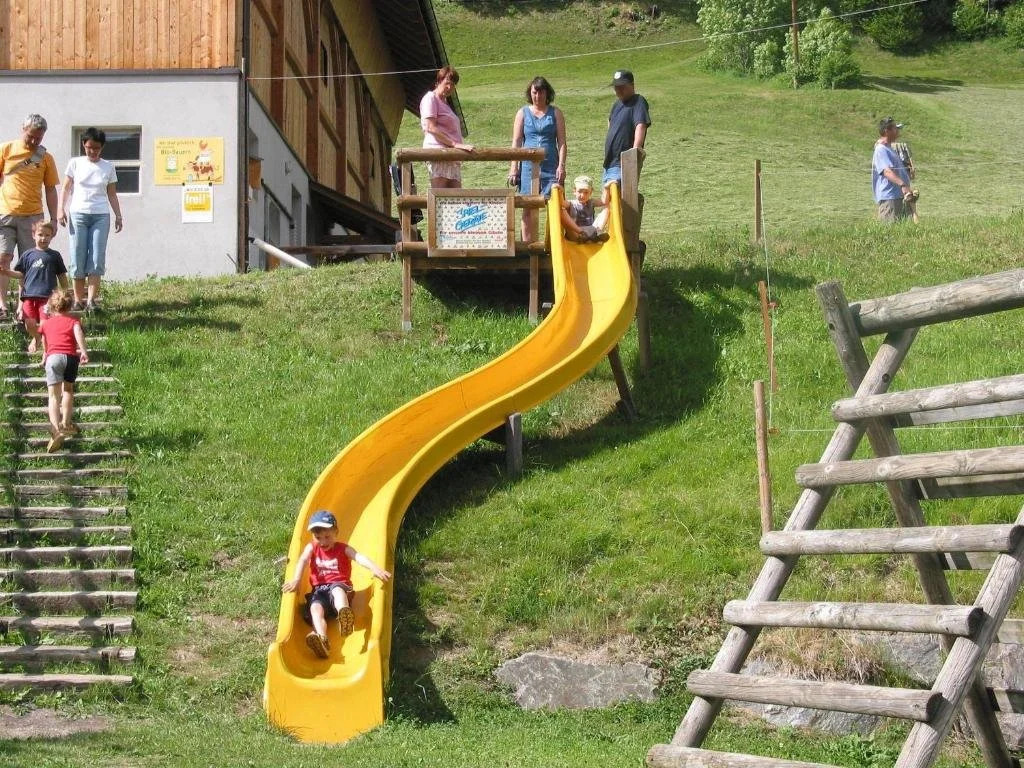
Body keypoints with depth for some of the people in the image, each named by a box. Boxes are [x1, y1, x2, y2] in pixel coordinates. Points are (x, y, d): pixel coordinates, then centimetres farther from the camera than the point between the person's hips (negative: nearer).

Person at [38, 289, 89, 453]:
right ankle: (66, 423, 31)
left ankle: (56, 431, -27)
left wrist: (44, 357, 62)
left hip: (53, 357, -1)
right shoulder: (73, 320, 20)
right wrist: (83, 351, -15)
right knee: (68, 389, 26)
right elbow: (78, 333, -3)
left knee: (53, 395, -8)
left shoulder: (46, 323, 26)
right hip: (71, 357, 1)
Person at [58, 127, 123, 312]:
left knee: (97, 259, -7)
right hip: (78, 214, -1)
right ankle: (78, 300, 4)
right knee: (78, 259, -2)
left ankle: (92, 299, -8)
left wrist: (118, 215, 9)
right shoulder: (75, 163, 5)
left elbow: (112, 194, 13)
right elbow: (66, 188, 6)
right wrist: (61, 209, -5)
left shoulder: (108, 167, 9)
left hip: (101, 215, 1)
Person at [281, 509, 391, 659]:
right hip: (319, 590, 2)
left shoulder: (343, 549, 7)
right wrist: (296, 579, -28)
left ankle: (344, 615, -74)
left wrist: (375, 568, -34)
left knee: (336, 590, -39)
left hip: (340, 586, -2)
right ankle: (322, 641, -59)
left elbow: (359, 557, -12)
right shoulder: (312, 548, 13)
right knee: (315, 608, -31)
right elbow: (302, 561, -6)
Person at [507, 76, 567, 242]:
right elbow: (516, 142, 9)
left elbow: (561, 142, 6)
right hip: (528, 165, 1)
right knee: (529, 210, -2)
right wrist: (514, 167, 1)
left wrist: (561, 165, -5)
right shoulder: (523, 113, 13)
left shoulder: (555, 113, 11)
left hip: (550, 166, -1)